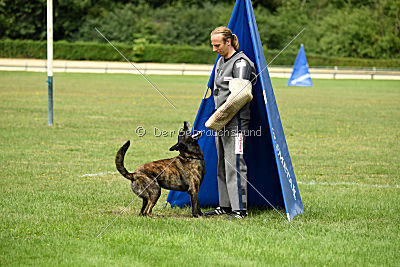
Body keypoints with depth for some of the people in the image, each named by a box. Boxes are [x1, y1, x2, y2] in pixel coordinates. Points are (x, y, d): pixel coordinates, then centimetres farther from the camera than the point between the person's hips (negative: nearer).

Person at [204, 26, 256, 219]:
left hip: (235, 121, -9)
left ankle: (240, 209, -7)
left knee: (234, 164, -10)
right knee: (222, 165, 13)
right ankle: (225, 206, 21)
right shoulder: (221, 61, 17)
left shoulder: (240, 63, -11)